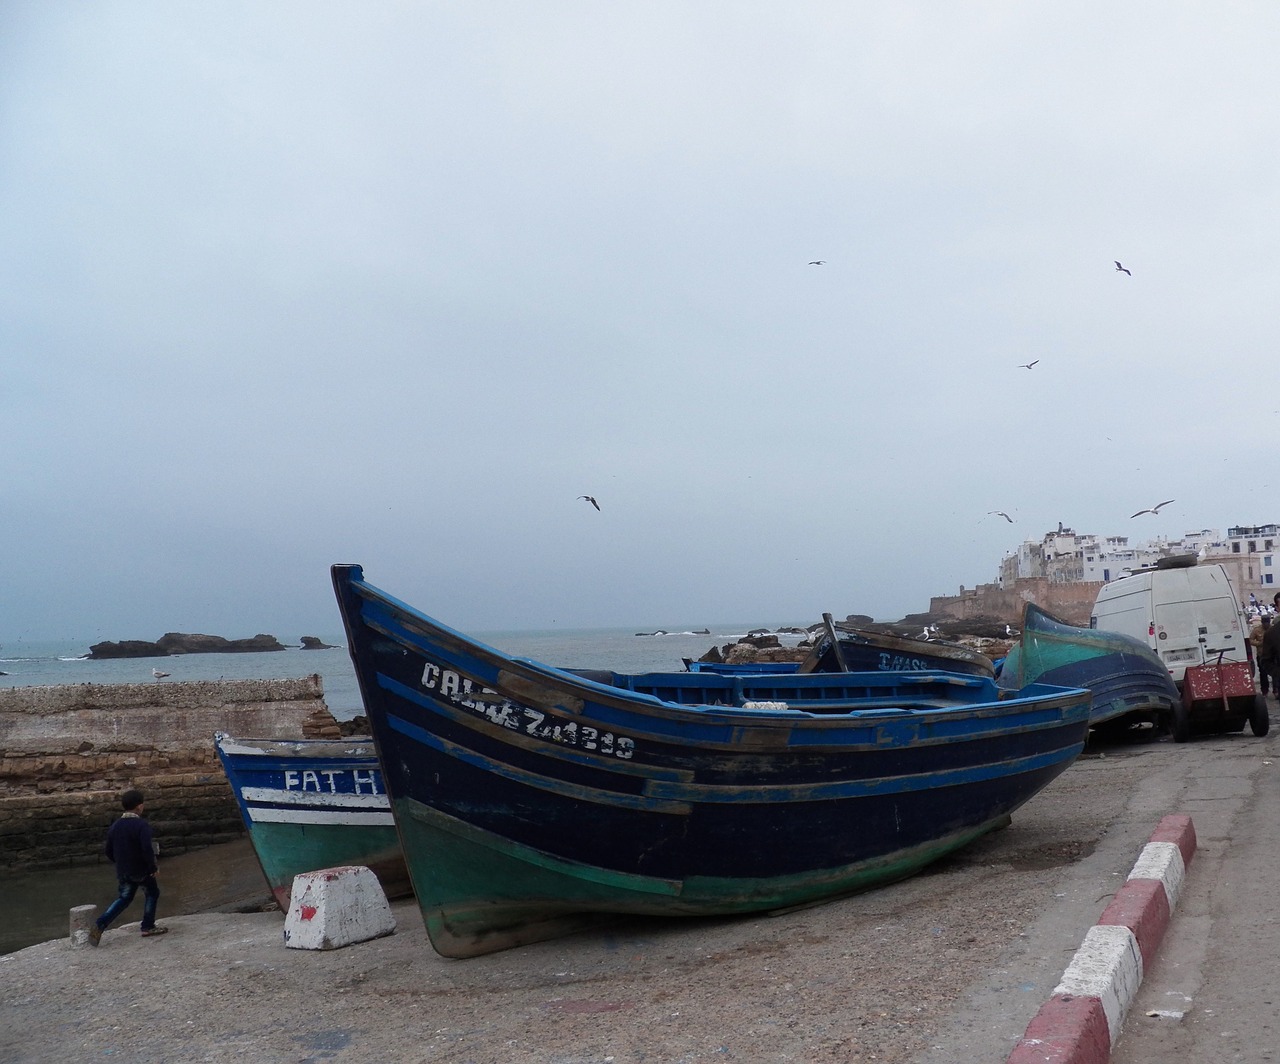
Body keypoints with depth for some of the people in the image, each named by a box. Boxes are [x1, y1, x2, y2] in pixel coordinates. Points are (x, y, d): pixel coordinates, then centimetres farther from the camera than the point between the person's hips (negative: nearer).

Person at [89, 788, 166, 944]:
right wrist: (153, 867, -15)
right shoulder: (142, 825, -18)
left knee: (123, 898, 20)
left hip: (123, 872, 6)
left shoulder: (115, 826, 3)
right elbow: (147, 849, -28)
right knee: (152, 893, 16)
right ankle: (148, 927, 19)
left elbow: (109, 852, 9)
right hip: (142, 870, -6)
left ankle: (100, 925, 4)